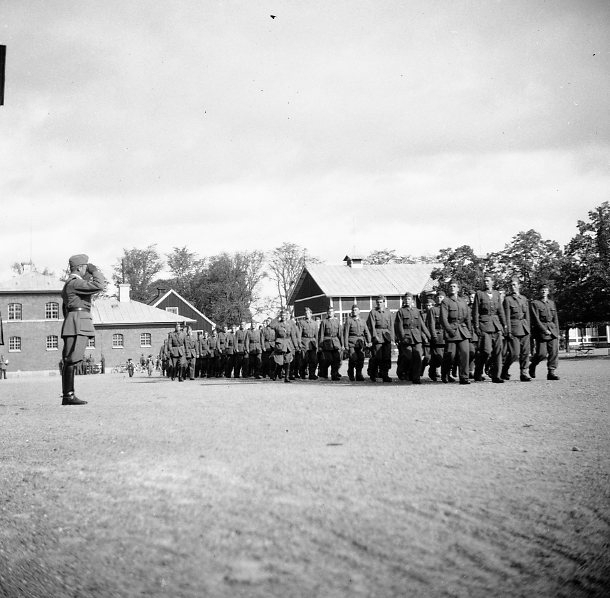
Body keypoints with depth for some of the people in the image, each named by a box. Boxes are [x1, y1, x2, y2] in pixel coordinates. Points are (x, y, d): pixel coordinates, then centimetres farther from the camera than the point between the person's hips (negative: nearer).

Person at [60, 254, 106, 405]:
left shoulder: (69, 284, 24)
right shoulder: (75, 283, -10)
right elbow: (99, 286, -20)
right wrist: (95, 271, -4)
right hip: (78, 325, -11)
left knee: (71, 361, 7)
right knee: (72, 360, -13)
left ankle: (67, 396, 6)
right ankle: (68, 396, -15)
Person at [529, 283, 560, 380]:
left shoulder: (552, 303, 17)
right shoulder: (535, 303, 0)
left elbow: (555, 318, 17)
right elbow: (536, 319, -8)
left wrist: (557, 332, 9)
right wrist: (545, 330, -14)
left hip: (552, 330, 5)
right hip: (540, 330, -5)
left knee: (554, 352, -5)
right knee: (542, 353, -9)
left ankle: (551, 372, -2)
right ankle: (532, 365, 18)